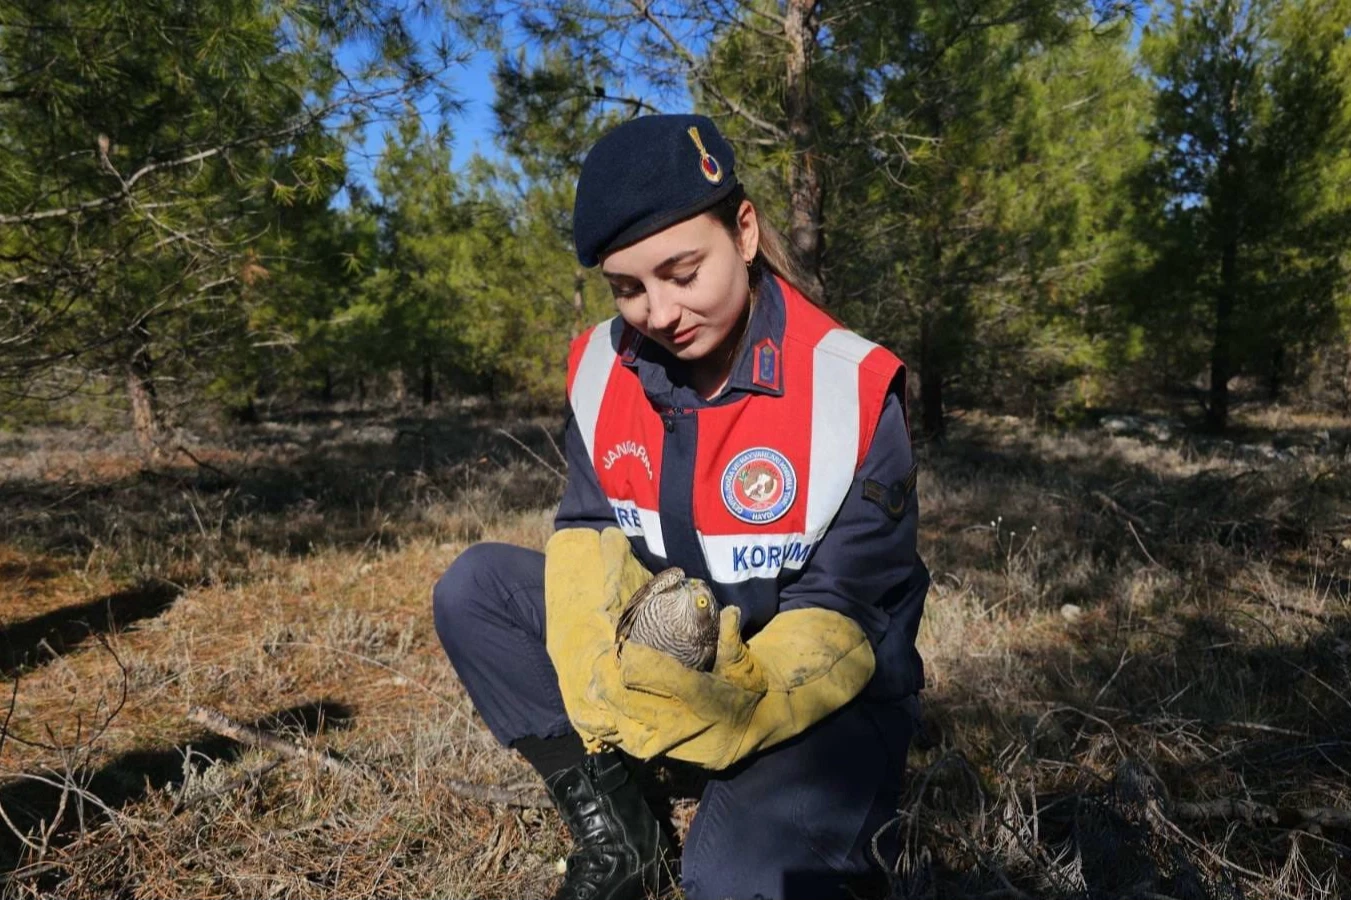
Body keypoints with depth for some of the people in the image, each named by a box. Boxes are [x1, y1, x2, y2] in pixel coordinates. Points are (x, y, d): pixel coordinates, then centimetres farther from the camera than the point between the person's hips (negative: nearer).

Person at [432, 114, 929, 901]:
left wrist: (723, 705, -37)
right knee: (476, 590, -11)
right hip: (672, 661, 5)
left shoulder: (852, 389, -21)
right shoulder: (604, 366, -7)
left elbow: (841, 620, -19)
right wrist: (599, 668, -24)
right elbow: (589, 534, -3)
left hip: (822, 693, -5)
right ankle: (617, 830, -4)